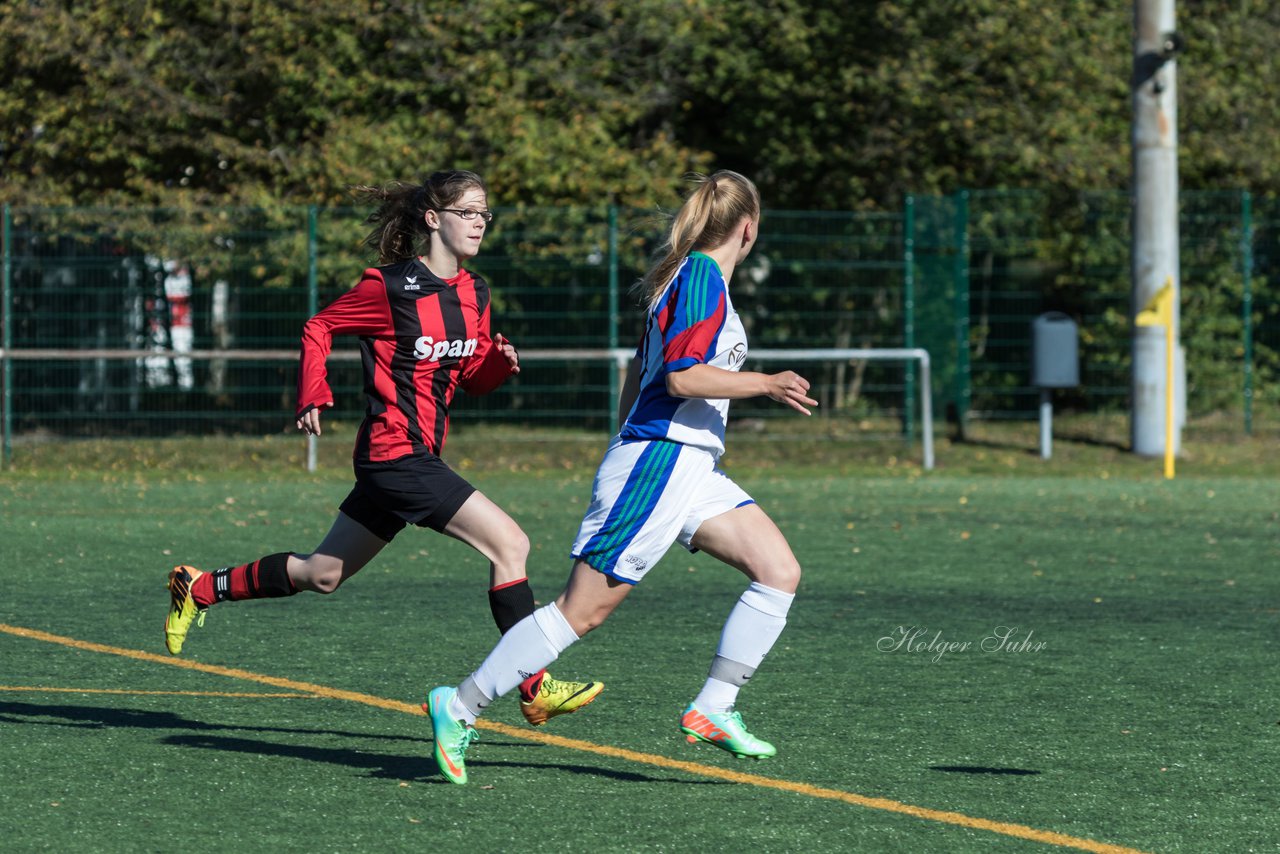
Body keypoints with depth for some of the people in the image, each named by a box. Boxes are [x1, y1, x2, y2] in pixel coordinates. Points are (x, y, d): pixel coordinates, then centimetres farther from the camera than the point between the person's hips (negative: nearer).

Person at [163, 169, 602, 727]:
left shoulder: (473, 293, 10)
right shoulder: (391, 287, -12)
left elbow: (473, 378, 18)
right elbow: (318, 328, -1)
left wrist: (500, 362, -3)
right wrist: (313, 397, -10)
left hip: (417, 457, 9)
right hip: (397, 454, -9)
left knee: (322, 574, 18)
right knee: (509, 544, -16)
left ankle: (199, 589, 33)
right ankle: (535, 690, -12)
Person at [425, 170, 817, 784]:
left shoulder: (686, 278, 18)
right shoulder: (702, 275, -11)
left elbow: (640, 371, 26)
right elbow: (682, 376, -20)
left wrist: (626, 445, 33)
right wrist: (766, 384, -21)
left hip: (692, 469, 10)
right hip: (657, 461, -10)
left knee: (779, 572, -2)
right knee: (582, 610, -8)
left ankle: (712, 709, -2)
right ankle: (460, 706, -2)